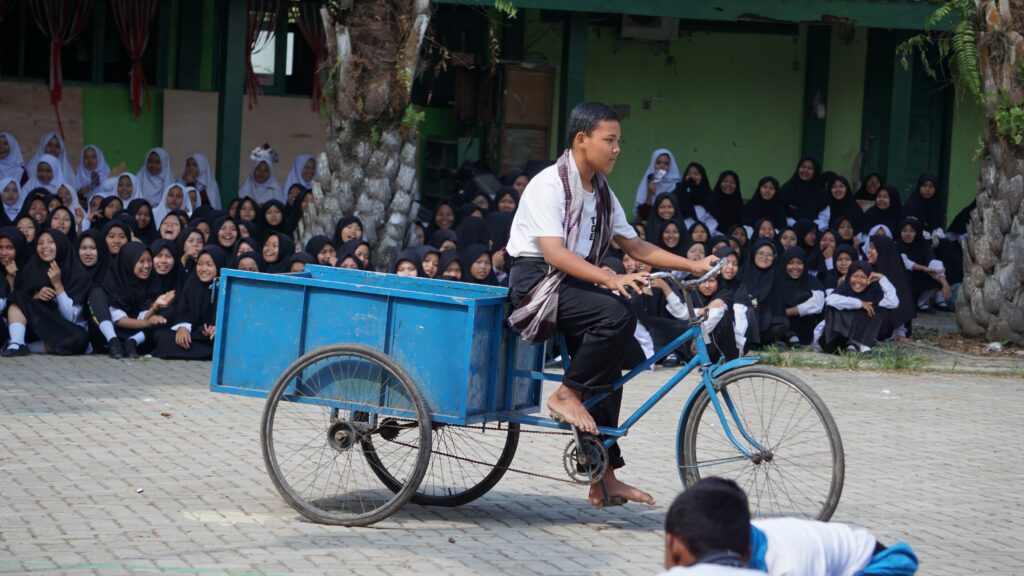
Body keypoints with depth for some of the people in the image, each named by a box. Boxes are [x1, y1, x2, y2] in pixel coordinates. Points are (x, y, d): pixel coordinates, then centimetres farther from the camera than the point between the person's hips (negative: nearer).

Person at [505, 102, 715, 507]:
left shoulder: (601, 193, 13)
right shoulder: (549, 185, -14)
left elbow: (634, 246, 13)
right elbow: (553, 252, -25)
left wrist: (692, 266, 2)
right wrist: (610, 279, -37)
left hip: (573, 284, 9)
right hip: (536, 281, -9)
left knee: (608, 374, 4)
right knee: (617, 314, -30)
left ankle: (605, 480, 8)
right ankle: (567, 395, -15)